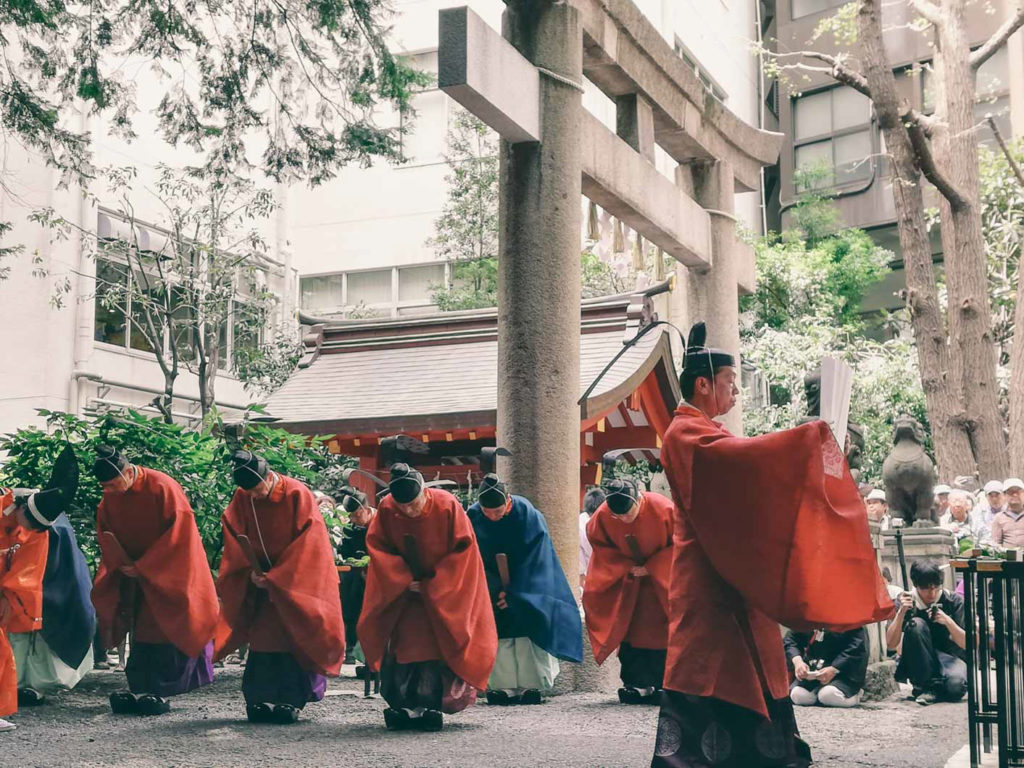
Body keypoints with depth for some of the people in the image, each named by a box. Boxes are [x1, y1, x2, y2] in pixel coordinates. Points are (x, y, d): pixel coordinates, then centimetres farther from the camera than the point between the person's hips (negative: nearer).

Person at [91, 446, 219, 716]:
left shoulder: (162, 488, -19)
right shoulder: (110, 498, -2)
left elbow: (180, 530, -18)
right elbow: (105, 532, 9)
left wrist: (144, 566, -17)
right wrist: (123, 564, -10)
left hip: (168, 574, -5)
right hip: (134, 573, 5)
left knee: (163, 631, -6)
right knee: (141, 632, 2)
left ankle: (158, 692, -2)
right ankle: (141, 691, 5)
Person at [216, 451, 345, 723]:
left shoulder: (297, 495, -16)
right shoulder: (242, 499, -4)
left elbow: (308, 542, -16)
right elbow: (236, 541, 0)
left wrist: (277, 577, -19)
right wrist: (251, 571, -16)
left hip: (296, 582, -3)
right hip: (262, 578, 3)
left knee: (292, 638, -8)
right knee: (262, 638, -2)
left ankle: (289, 701, -4)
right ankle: (261, 700, 3)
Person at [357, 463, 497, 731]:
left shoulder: (448, 506, -20)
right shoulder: (386, 509, -14)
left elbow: (463, 548, -13)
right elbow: (377, 546, -4)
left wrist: (433, 584, -15)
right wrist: (404, 579, -15)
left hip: (444, 591, -2)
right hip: (404, 589, 2)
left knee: (436, 647, -10)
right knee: (401, 646, -5)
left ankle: (431, 707, -7)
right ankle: (403, 708, 0)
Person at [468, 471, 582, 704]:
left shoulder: (526, 513, -19)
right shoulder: (473, 517, -13)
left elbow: (532, 559, -15)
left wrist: (513, 592, -18)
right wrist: (497, 589, -17)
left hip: (525, 586, -2)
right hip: (491, 587, 2)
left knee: (526, 631, -9)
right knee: (497, 633, -7)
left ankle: (531, 684, -4)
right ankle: (501, 685, -4)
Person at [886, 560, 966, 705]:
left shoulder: (954, 601, -9)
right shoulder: (906, 601, -8)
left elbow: (967, 644, -12)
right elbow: (891, 644, -16)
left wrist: (948, 621, -29)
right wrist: (901, 612, -27)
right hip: (919, 664, 1)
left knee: (956, 685, -36)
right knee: (916, 624, -28)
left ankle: (935, 689, 0)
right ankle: (925, 686, -20)